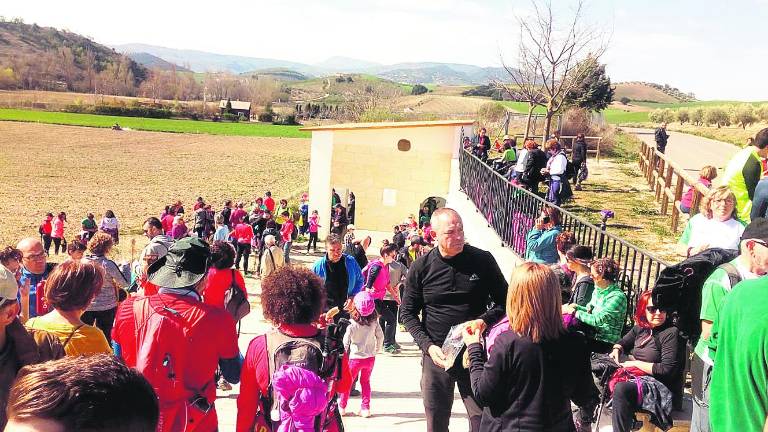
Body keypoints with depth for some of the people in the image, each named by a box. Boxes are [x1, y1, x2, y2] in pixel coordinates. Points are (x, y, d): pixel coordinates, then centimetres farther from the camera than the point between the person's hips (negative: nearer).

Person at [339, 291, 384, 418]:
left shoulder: (352, 325, -19)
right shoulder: (374, 322, -10)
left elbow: (345, 343, -14)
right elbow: (380, 337, 0)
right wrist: (377, 349, 17)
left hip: (355, 358, -3)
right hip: (370, 357, 3)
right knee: (365, 382, 18)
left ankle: (342, 407, 25)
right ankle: (365, 408, 17)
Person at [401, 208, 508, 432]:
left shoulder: (483, 260, -4)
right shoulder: (421, 267, -3)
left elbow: (504, 302, 3)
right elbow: (408, 312, 3)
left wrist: (483, 321, -16)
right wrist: (428, 346, -10)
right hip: (436, 355, 1)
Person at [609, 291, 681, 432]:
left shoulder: (670, 333, -12)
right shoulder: (640, 328, 9)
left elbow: (667, 369, -19)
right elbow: (623, 342, 28)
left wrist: (636, 363, -14)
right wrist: (616, 350, 4)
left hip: (658, 383, -8)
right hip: (635, 375, 8)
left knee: (622, 388, -34)